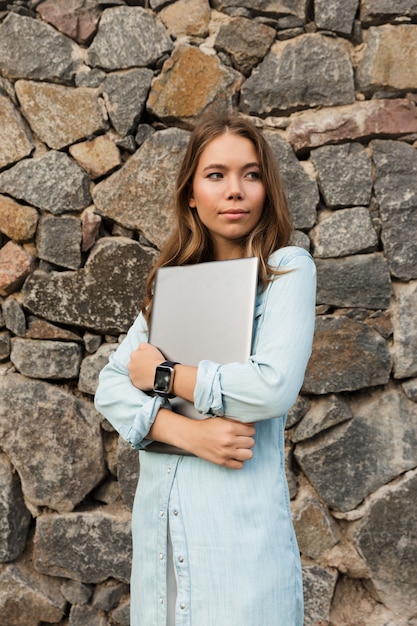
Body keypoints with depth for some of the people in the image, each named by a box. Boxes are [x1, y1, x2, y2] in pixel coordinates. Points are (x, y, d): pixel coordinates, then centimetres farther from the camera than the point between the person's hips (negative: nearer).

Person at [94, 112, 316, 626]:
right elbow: (110, 386, 3)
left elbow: (273, 386, -19)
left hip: (241, 521, -4)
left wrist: (163, 373, -8)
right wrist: (186, 432, -15)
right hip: (158, 512, 5)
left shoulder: (287, 269, -4)